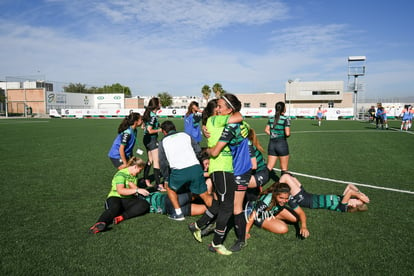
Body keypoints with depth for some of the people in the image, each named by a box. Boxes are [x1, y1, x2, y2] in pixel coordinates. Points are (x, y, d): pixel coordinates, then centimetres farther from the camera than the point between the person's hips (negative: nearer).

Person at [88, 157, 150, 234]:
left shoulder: (134, 176, 19)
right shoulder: (121, 174, -6)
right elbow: (120, 191, -21)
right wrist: (137, 190, -26)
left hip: (128, 200, 6)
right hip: (115, 197, -6)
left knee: (145, 205, -24)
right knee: (115, 207, -42)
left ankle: (121, 217, -36)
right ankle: (99, 224, -63)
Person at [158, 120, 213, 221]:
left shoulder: (163, 142, 16)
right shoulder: (185, 135, 18)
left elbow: (163, 162, 18)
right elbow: (198, 150, 13)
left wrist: (166, 178, 29)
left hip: (179, 171, -1)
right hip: (196, 168, 2)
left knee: (170, 188, 26)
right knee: (205, 195, 11)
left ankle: (178, 214, 23)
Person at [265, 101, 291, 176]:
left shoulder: (271, 118, 6)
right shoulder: (286, 119, -10)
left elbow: (266, 130, 5)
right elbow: (287, 133, -16)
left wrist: (274, 135, 8)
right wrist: (285, 135, 5)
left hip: (271, 143, 5)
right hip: (282, 143, -5)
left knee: (269, 168, 10)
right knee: (284, 169, 8)